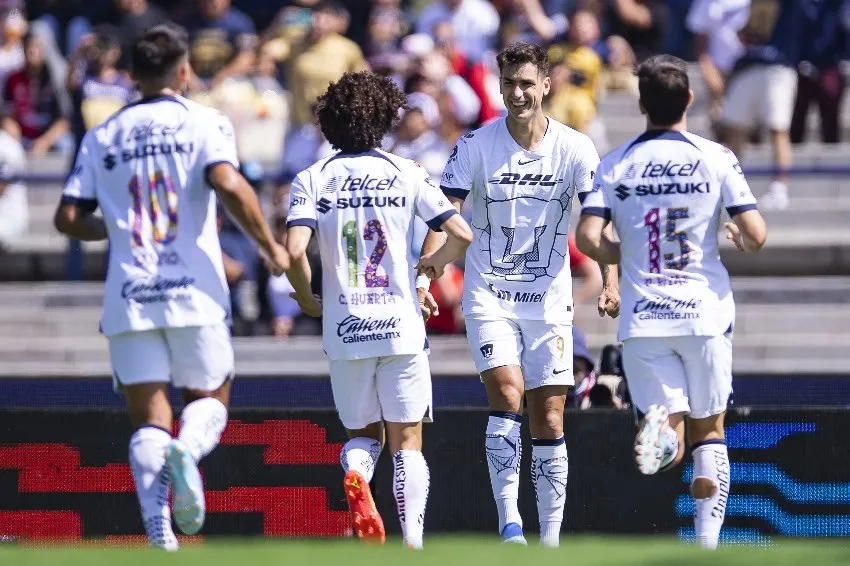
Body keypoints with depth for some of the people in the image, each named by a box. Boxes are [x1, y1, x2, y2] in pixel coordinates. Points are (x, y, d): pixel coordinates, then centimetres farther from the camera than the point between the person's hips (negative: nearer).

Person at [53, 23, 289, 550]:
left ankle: (158, 528, -18)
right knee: (210, 397, 14)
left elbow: (69, 218, 9)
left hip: (128, 296, 2)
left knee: (149, 420, 3)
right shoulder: (204, 123, 2)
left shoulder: (102, 137, 13)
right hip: (195, 290, -2)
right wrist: (271, 246, -5)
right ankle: (188, 450, -21)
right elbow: (228, 185, -15)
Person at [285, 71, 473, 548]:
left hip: (344, 329, 1)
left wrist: (308, 300, 5)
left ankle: (355, 475, -16)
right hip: (402, 326, -1)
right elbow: (462, 235, -4)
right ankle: (413, 542, -6)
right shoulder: (406, 173, 2)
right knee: (407, 441, 7)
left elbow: (295, 250, -13)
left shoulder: (312, 180, 1)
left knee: (363, 433, 18)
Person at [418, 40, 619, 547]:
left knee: (549, 421, 1)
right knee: (506, 394, -21)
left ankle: (551, 538, 9)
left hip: (549, 300, 1)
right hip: (489, 294, -1)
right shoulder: (476, 145, -5)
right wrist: (425, 263, -28)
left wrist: (610, 280, -25)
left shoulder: (575, 148, -4)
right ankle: (509, 523, -19)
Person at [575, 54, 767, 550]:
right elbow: (756, 235, -9)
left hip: (643, 320, 1)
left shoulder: (617, 164, 3)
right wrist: (741, 241, 16)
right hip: (705, 313, -1)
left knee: (672, 442, 1)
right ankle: (707, 543, 6)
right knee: (709, 430, 14)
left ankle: (662, 429, -35)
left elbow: (588, 237, -7)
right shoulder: (716, 158, -2)